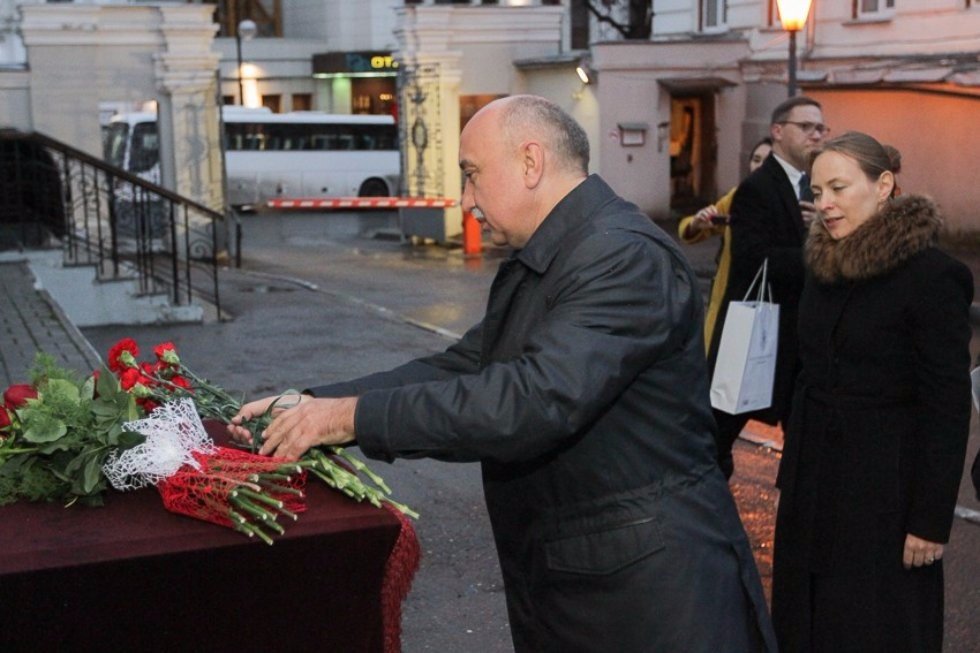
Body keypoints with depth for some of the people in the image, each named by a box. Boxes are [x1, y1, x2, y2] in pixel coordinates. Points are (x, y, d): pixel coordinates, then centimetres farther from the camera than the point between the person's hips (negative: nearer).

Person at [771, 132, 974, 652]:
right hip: (814, 481, 7)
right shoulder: (823, 266, 7)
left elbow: (948, 407, -15)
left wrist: (932, 518, -16)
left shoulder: (932, 276, -15)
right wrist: (793, 470, 13)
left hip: (883, 492, -7)